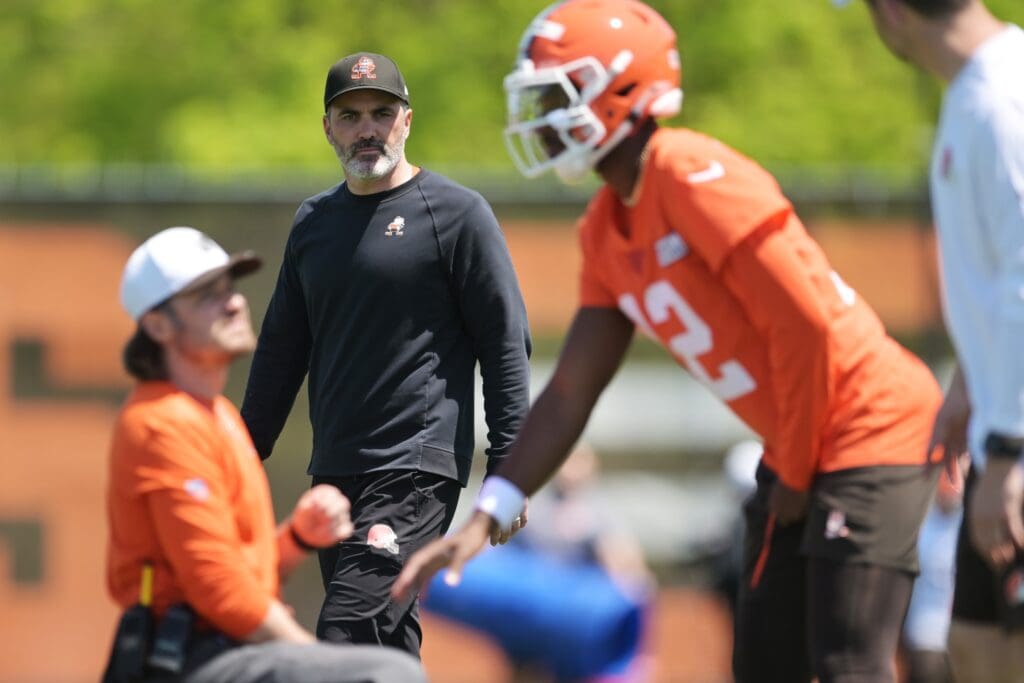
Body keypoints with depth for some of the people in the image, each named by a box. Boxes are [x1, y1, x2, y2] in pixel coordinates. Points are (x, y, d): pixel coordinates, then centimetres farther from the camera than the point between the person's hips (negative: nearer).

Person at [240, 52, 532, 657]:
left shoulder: (457, 214, -3)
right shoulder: (314, 221, 15)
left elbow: (507, 345, -5)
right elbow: (281, 349, 23)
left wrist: (509, 470, -12)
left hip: (418, 470, -7)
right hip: (334, 472, 7)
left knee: (349, 634, -18)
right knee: (386, 640, 8)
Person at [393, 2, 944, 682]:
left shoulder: (696, 178, -19)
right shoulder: (607, 230, 9)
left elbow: (806, 327, -22)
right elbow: (570, 396, 11)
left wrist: (794, 474, -11)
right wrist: (485, 519, 3)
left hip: (872, 423, -10)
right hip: (799, 450, 10)